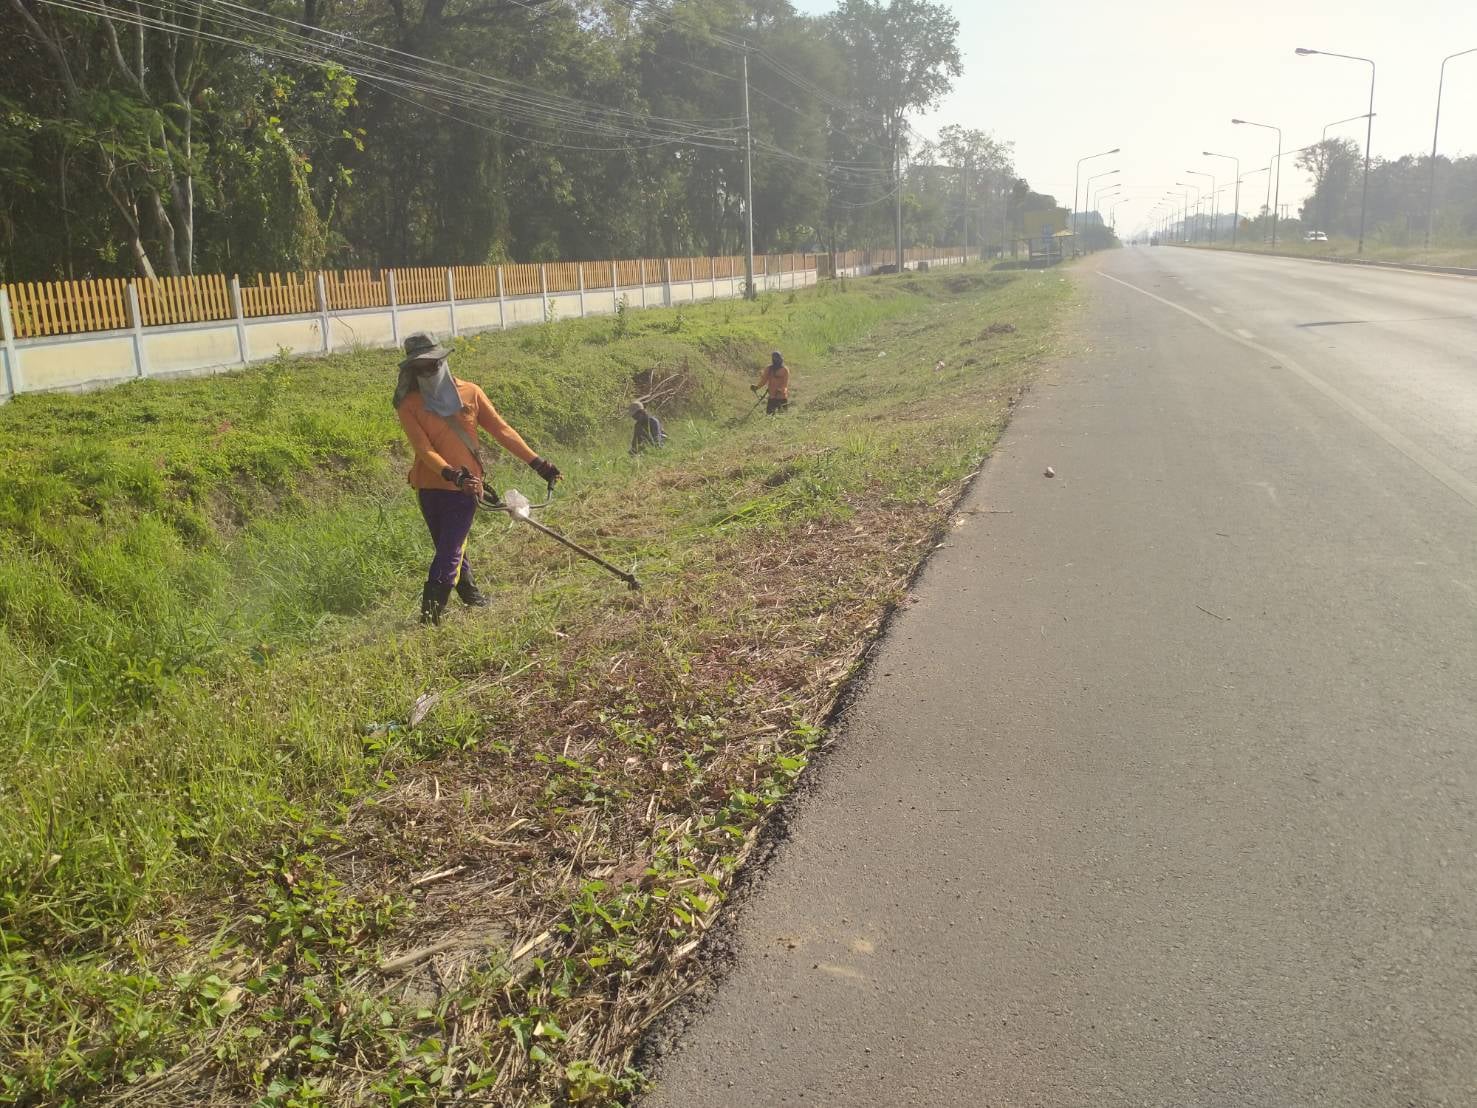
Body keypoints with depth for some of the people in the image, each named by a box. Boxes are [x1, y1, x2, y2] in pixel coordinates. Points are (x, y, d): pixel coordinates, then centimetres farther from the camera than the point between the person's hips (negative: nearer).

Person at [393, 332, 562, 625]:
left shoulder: (470, 393, 0)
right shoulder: (409, 405, -3)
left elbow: (501, 430, 1)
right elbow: (424, 449, -13)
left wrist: (537, 463, -3)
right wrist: (451, 474, -30)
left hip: (466, 487, -1)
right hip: (430, 487, 1)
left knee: (449, 552, -4)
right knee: (451, 549, 10)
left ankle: (431, 610, 5)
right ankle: (471, 594, 21)